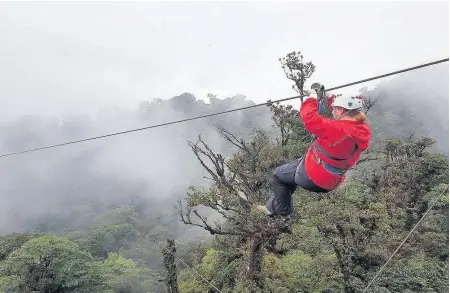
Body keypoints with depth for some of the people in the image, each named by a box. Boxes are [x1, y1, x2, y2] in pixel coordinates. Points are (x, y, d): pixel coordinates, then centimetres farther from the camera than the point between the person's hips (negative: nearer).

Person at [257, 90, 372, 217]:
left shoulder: (337, 129, -32)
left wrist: (312, 98, -10)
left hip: (312, 178, -9)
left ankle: (282, 211, 28)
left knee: (278, 174, 16)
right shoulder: (363, 130, -8)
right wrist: (332, 99, 11)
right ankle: (272, 207, 39)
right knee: (288, 174, 30)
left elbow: (309, 117, -27)